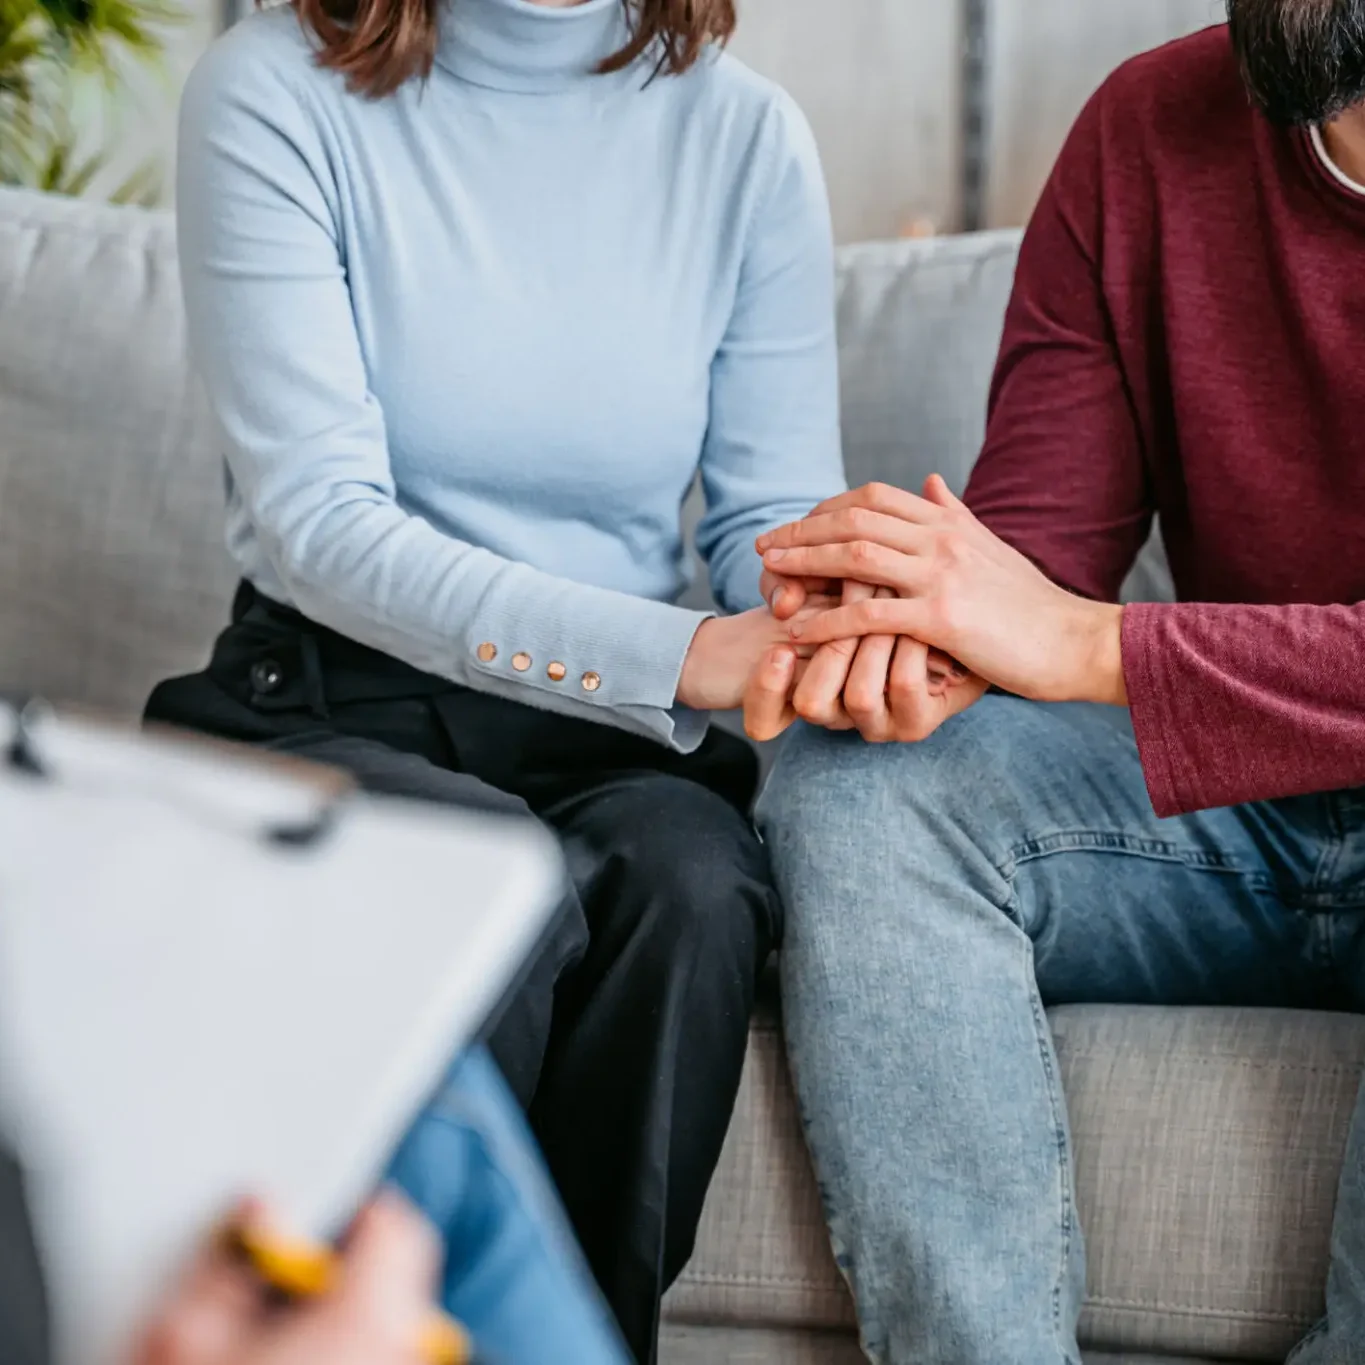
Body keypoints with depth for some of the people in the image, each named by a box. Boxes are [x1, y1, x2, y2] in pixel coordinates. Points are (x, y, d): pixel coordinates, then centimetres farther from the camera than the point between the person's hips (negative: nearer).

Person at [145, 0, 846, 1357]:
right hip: (328, 704, -2)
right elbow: (318, 520, -15)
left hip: (617, 736, 3)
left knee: (692, 888, -31)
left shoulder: (744, 133, 3)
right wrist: (685, 655, -25)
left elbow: (774, 509, 3)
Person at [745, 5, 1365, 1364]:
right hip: (1227, 808, 4)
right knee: (847, 792, -22)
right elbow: (1041, 524, -1)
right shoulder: (1151, 131, 2)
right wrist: (924, 650, -23)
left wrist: (1088, 645, -31)